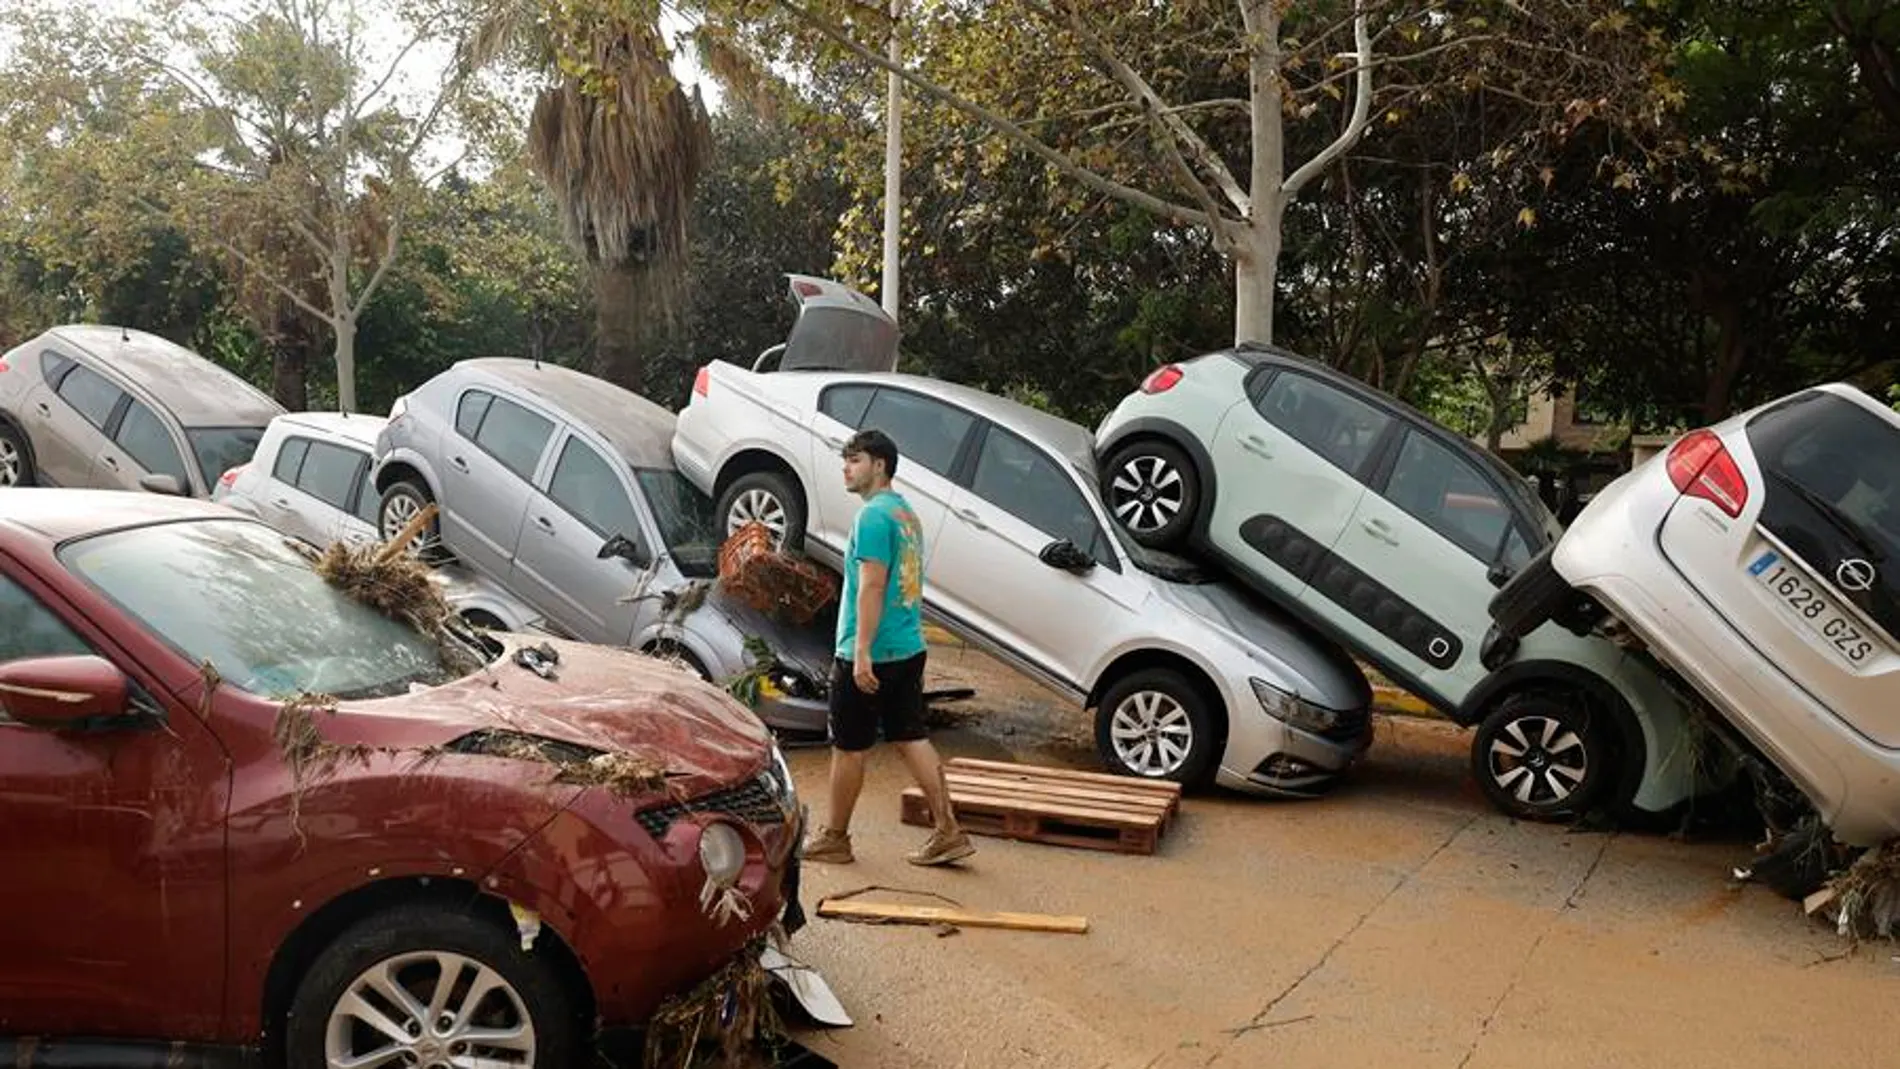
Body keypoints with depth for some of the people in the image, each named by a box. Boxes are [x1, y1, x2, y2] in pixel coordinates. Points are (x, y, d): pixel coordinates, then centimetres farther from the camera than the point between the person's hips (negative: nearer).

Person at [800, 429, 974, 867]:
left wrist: (862, 653, -24)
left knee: (848, 748, 4)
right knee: (912, 737, 11)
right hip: (910, 648, 9)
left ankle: (834, 838, 17)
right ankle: (948, 832, 10)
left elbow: (872, 586, -22)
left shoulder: (873, 515, -15)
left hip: (869, 654, -9)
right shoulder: (906, 512, 15)